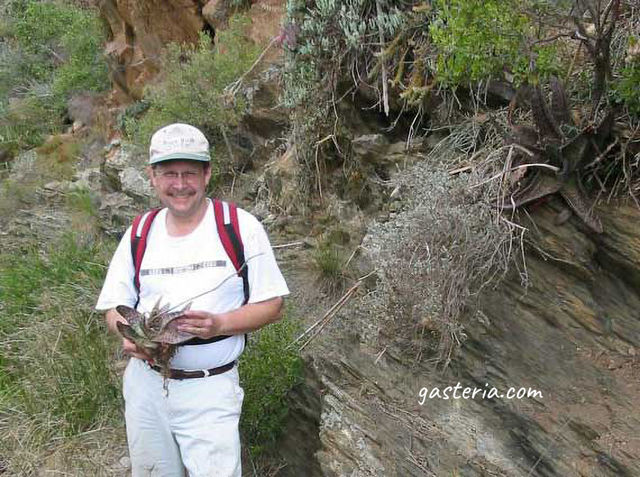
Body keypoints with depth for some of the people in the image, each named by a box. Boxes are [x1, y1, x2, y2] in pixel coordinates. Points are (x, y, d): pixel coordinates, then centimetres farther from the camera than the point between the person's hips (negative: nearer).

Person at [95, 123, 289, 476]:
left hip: (210, 388, -3)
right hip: (145, 382, 4)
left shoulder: (241, 227, -8)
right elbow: (114, 308, 8)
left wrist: (219, 324, -23)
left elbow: (271, 305, -5)